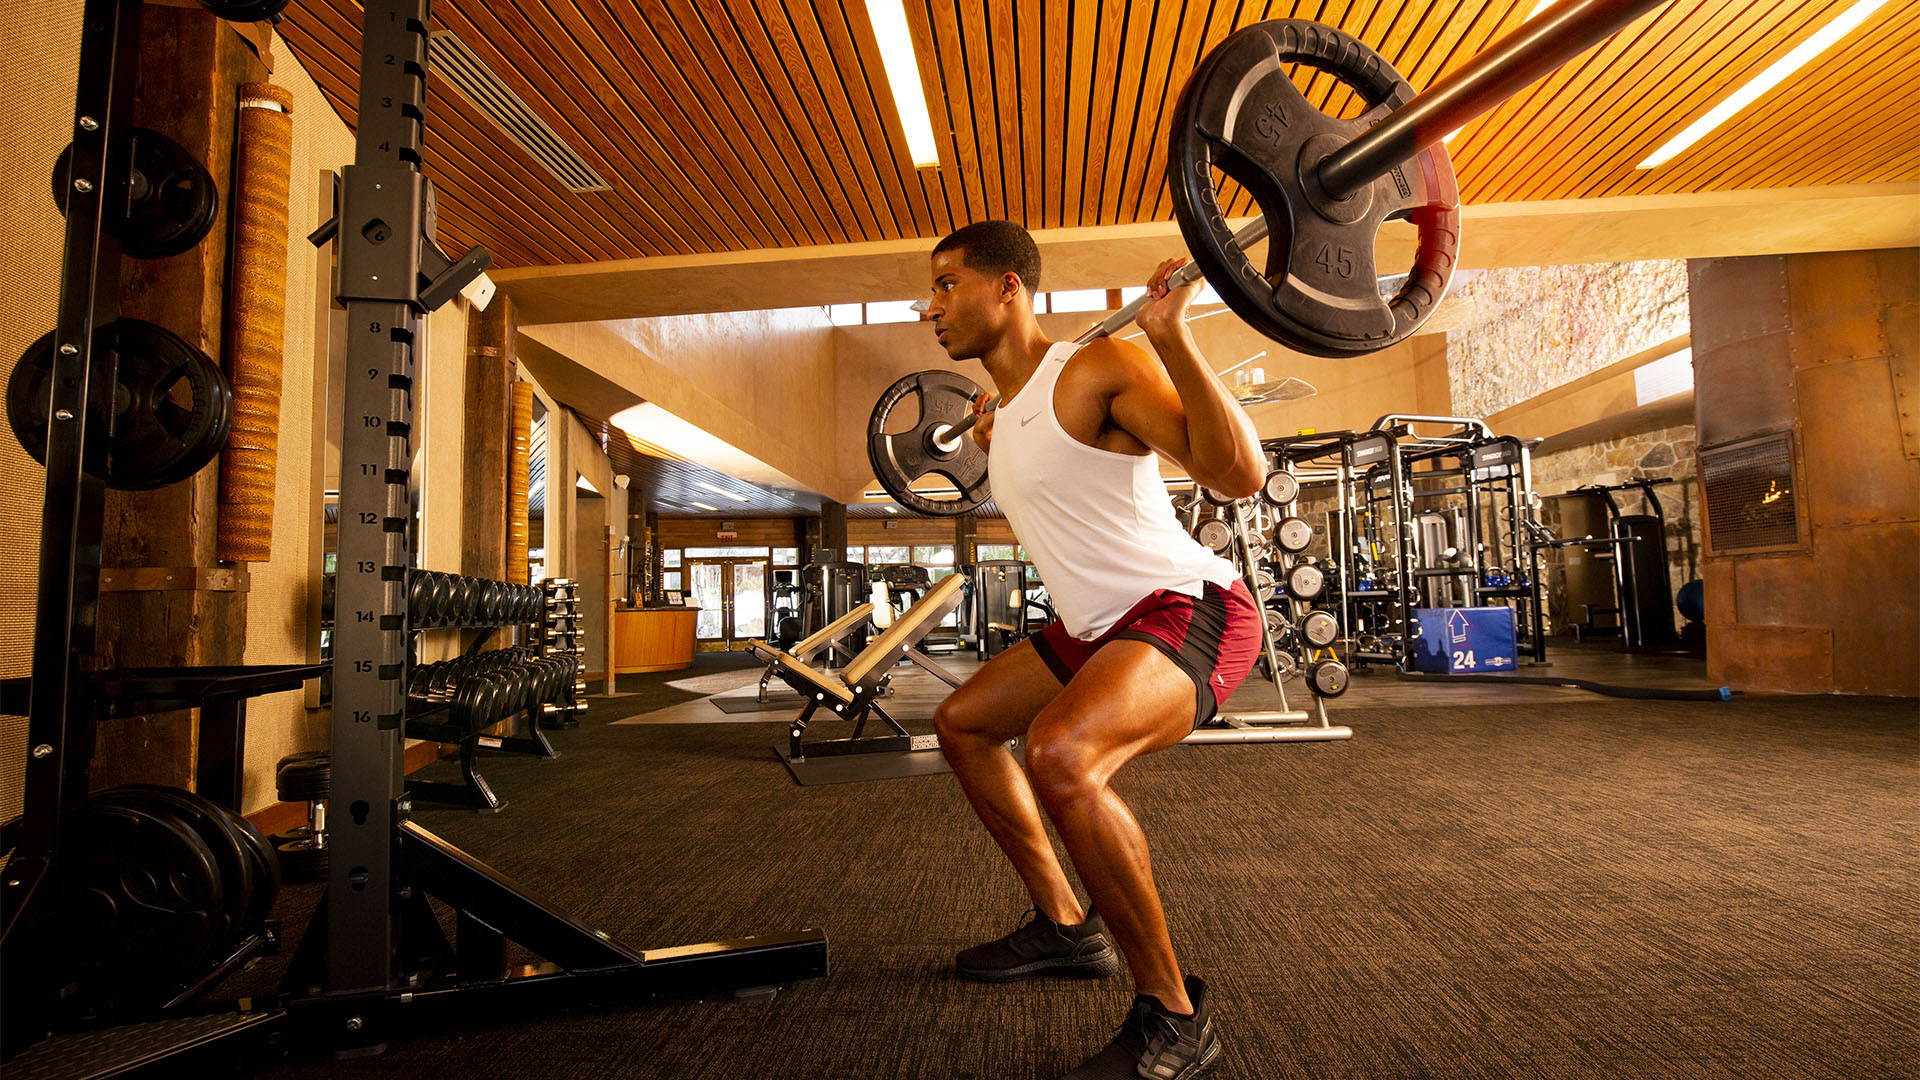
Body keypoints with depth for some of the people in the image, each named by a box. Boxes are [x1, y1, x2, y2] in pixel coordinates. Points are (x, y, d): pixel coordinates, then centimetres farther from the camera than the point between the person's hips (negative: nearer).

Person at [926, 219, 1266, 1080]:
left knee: (1059, 754, -36)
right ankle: (1066, 927, 27)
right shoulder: (1005, 410, 10)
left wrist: (1170, 335, -32)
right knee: (962, 722, 19)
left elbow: (1239, 474, -28)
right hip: (1100, 624, 10)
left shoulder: (1099, 369, -17)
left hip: (1189, 610, -10)